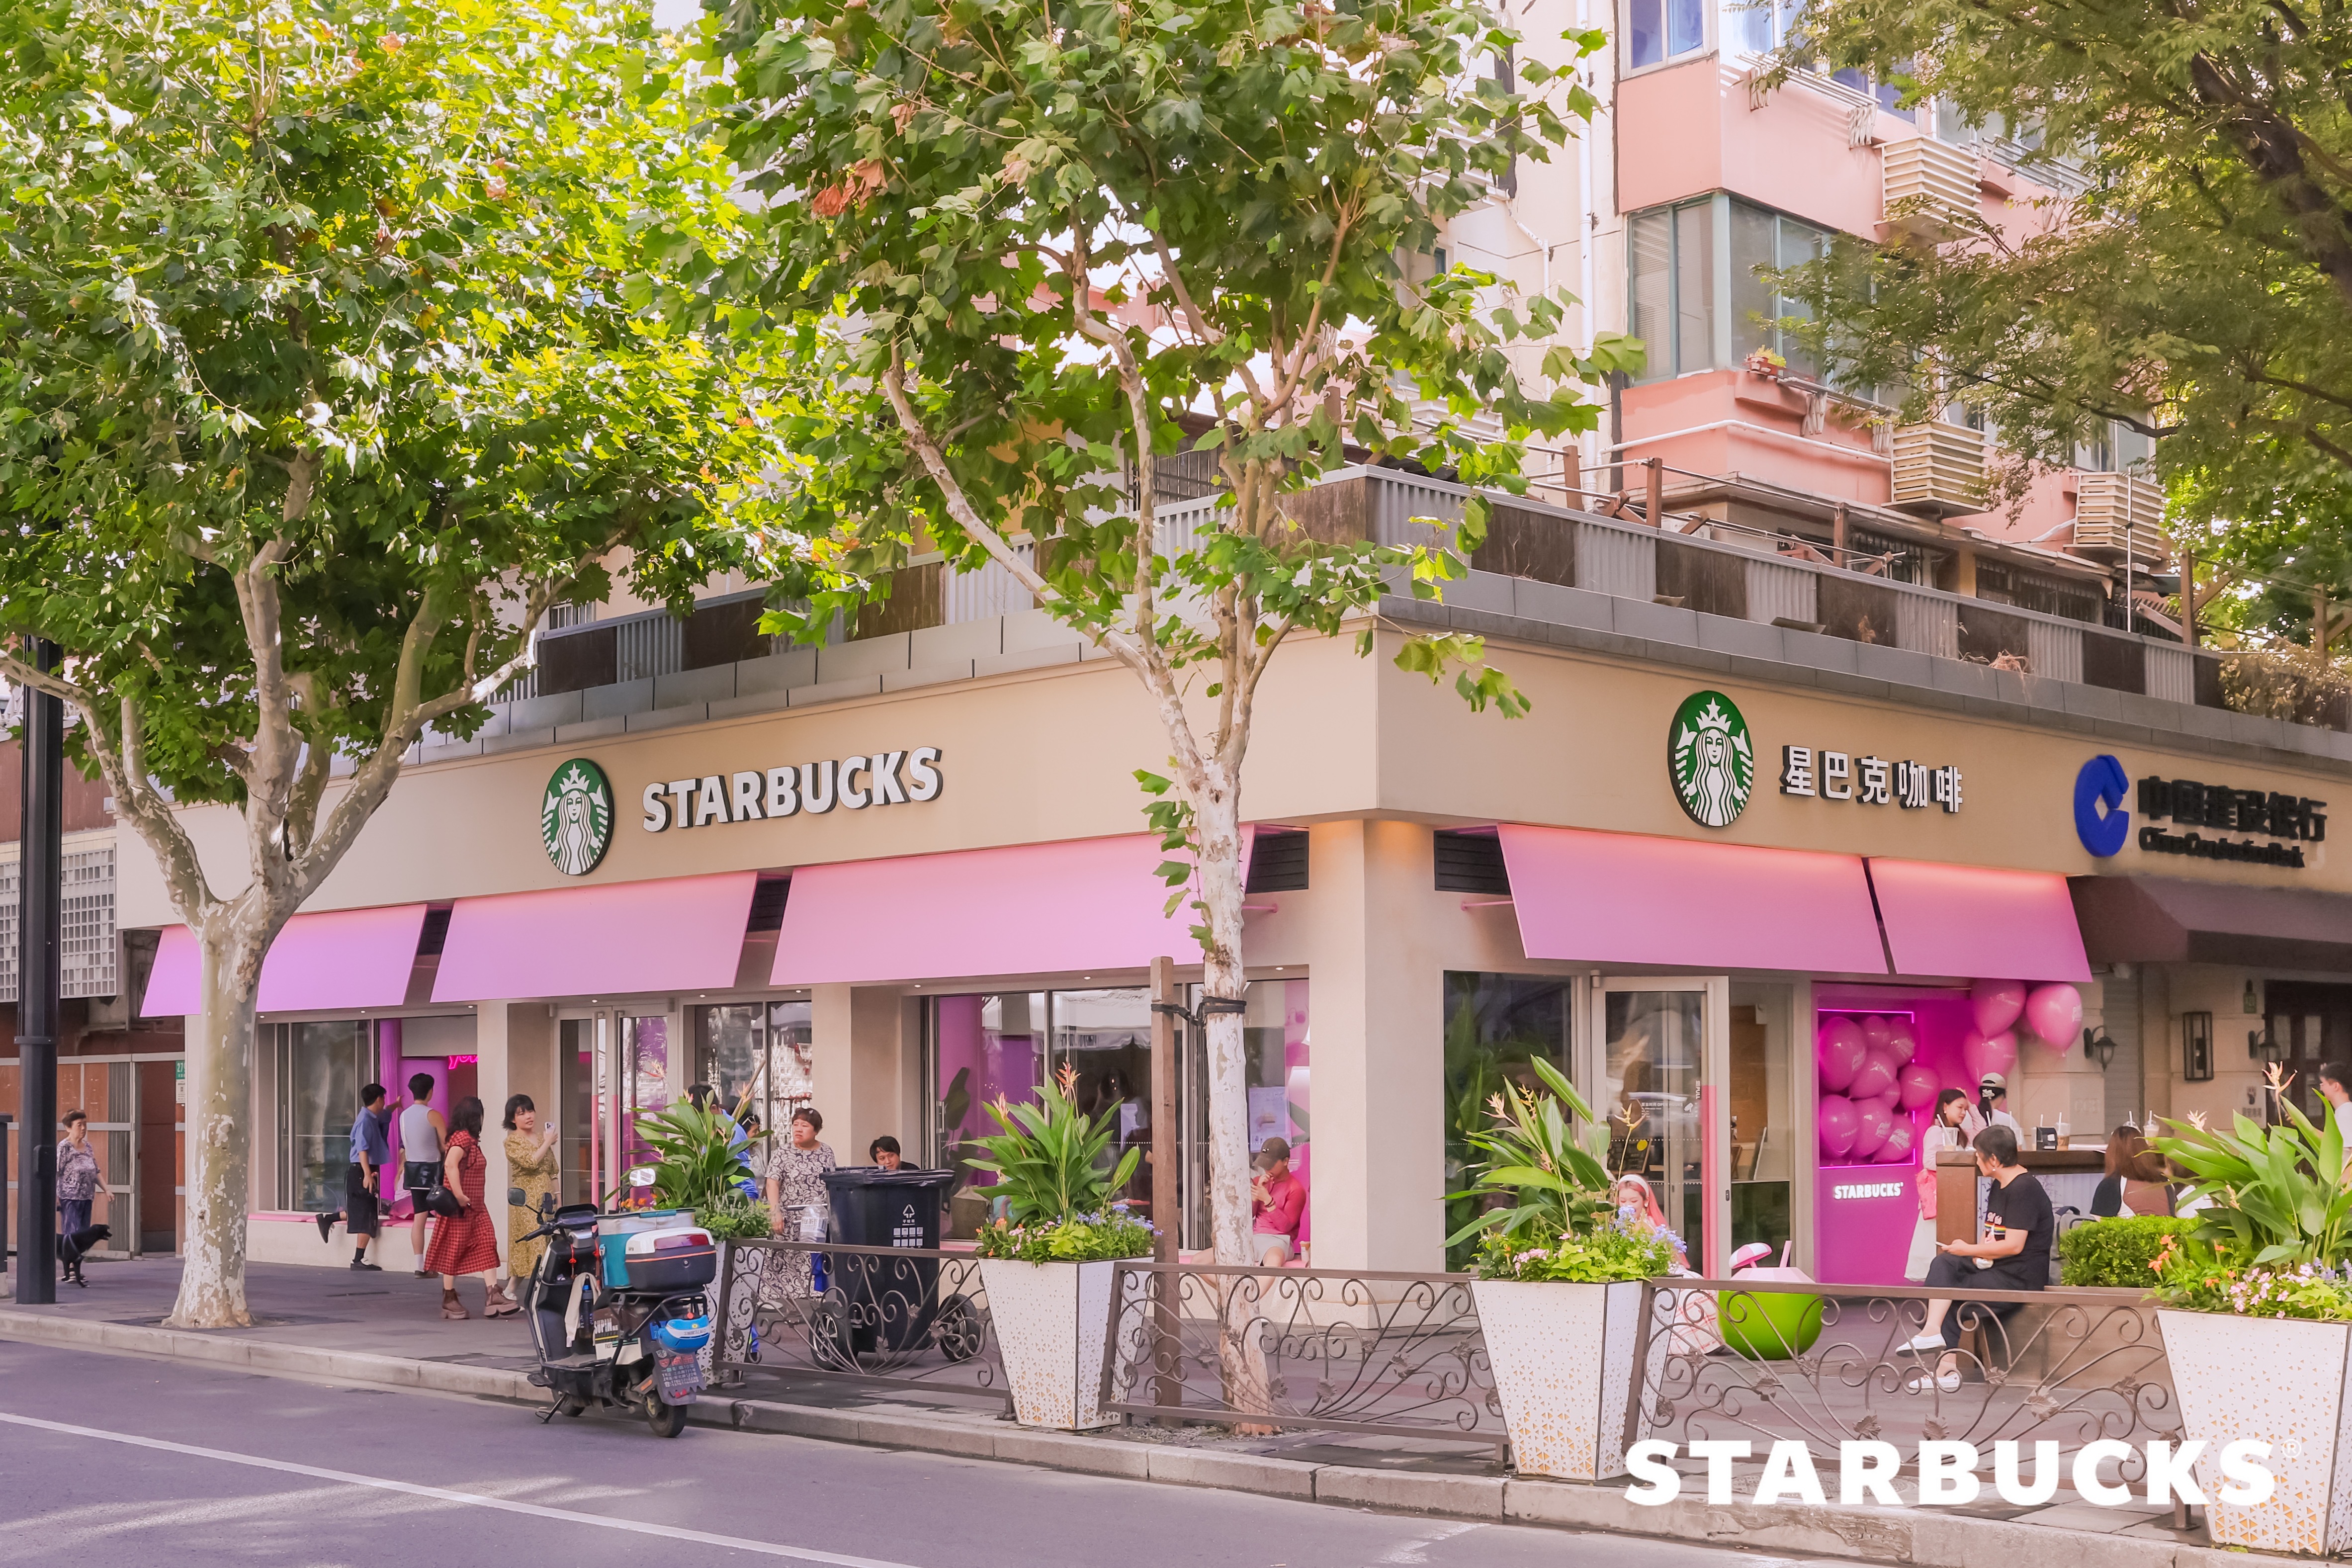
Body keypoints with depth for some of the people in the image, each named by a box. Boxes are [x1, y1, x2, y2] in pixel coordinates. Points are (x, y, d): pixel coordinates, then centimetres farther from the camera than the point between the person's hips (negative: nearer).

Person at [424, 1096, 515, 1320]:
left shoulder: (469, 1139, 15)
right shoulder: (463, 1138, -16)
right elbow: (450, 1164, -29)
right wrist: (459, 1196, -29)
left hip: (475, 1207, 10)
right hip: (461, 1208, -10)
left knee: (486, 1246, 2)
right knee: (454, 1250, 0)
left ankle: (493, 1295, -3)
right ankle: (449, 1299, 8)